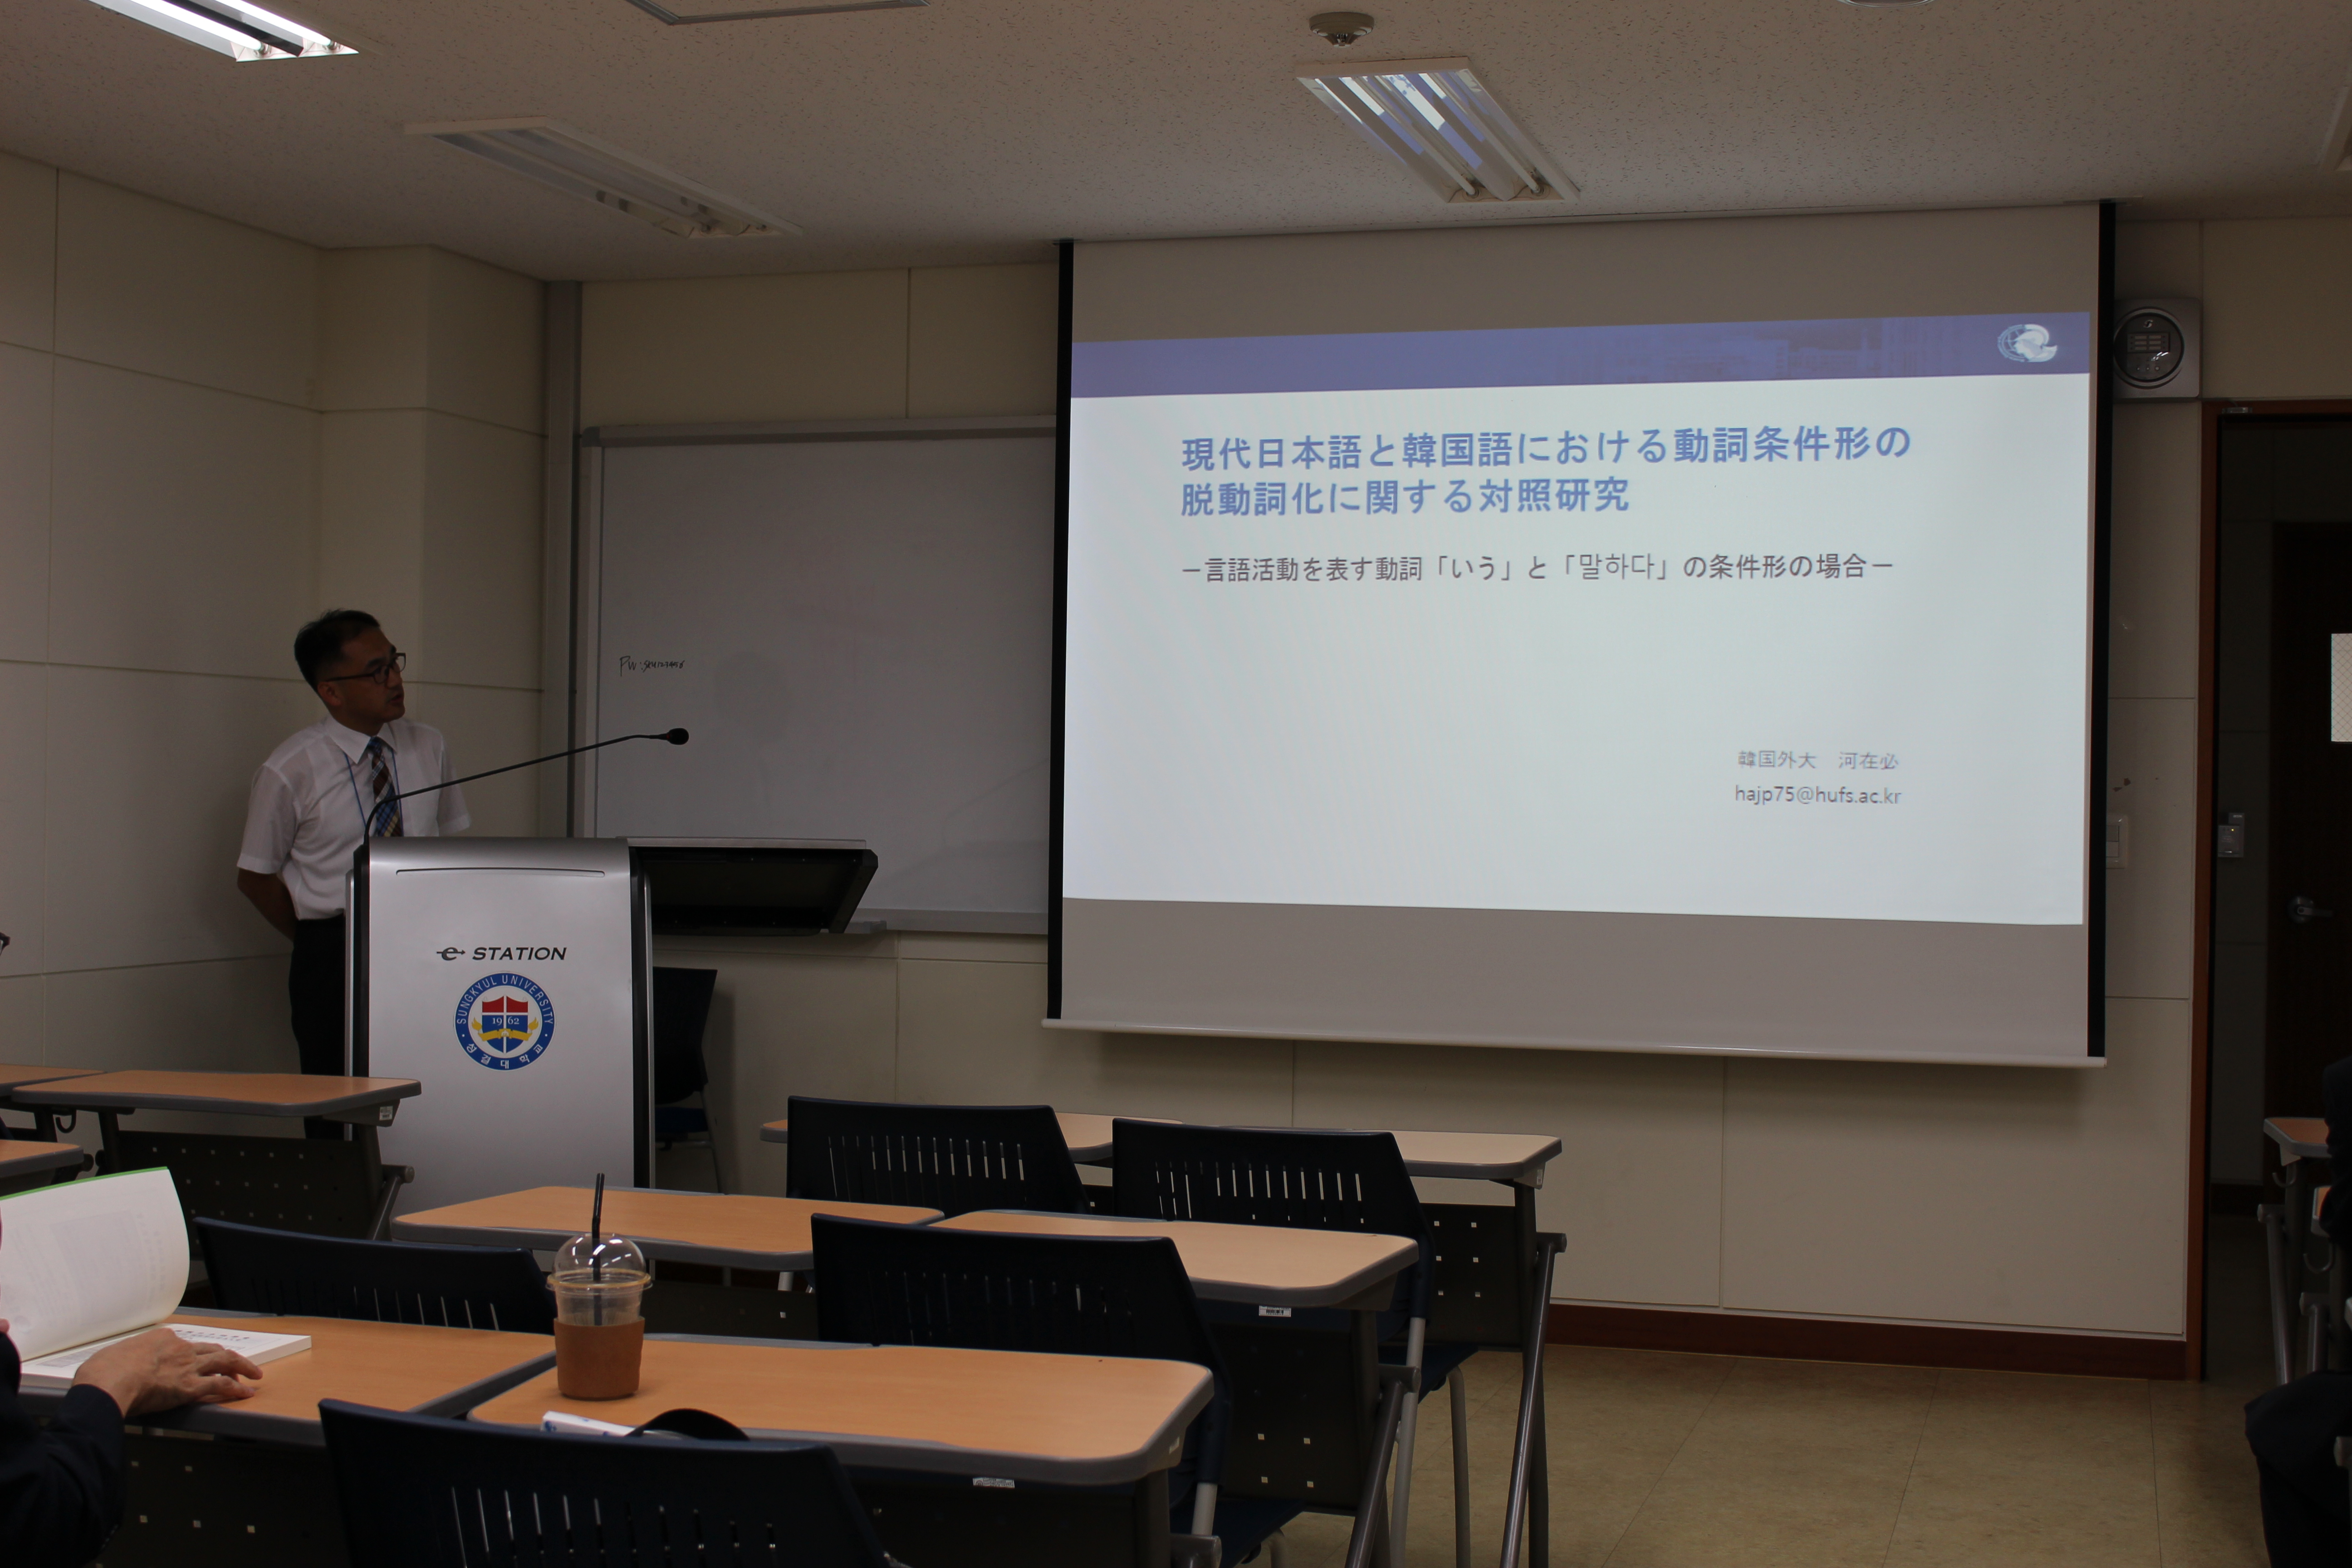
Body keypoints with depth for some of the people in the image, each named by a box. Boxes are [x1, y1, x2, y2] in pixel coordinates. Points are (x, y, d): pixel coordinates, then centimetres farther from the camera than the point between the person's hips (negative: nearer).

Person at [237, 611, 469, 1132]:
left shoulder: (428, 748, 5)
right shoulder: (290, 771, -5)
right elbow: (255, 877, 4)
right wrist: (325, 946, 3)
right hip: (332, 965, -2)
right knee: (338, 1116, -2)